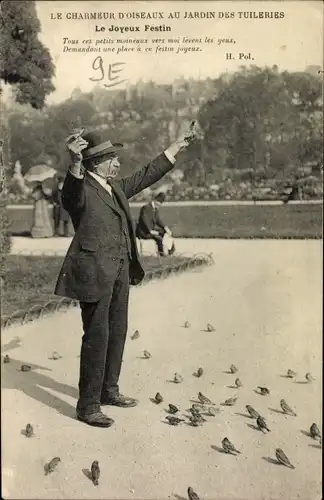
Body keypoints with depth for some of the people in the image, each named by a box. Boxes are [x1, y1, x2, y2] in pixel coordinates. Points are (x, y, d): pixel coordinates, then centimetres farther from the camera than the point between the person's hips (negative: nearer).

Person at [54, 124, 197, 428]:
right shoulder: (81, 190, -11)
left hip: (120, 270, 9)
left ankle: (109, 391, 32)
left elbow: (147, 175, 24)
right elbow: (71, 195, -35)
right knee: (96, 337, -5)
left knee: (117, 332, 16)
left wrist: (177, 147, 29)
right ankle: (87, 406, 8)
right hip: (95, 274, -9)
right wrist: (76, 164, -56)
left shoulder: (115, 188, 14)